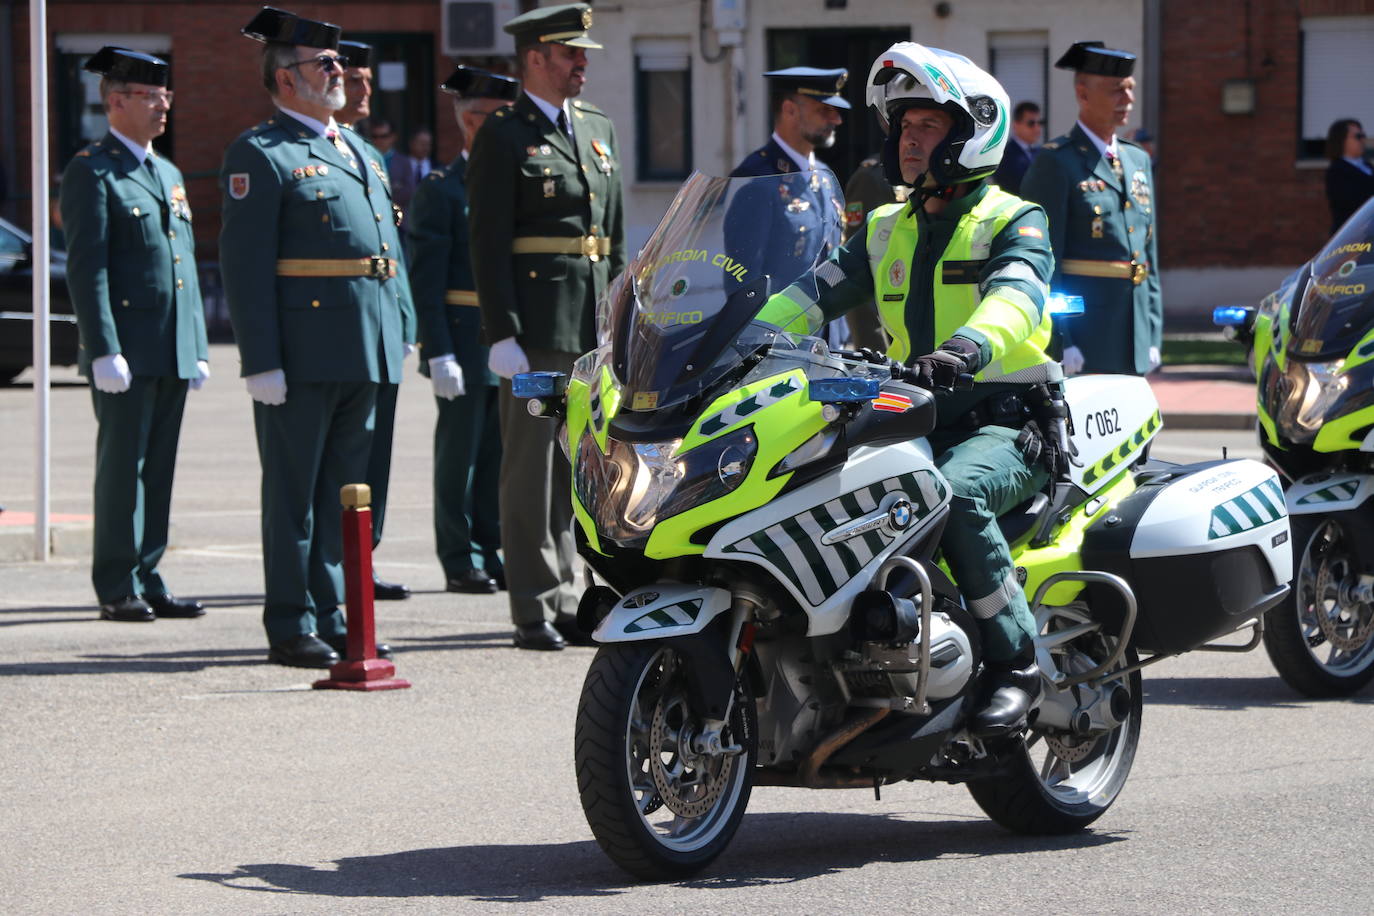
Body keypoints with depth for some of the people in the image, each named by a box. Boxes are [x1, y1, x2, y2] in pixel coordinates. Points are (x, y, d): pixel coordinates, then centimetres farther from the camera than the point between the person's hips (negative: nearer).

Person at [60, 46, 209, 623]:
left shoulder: (169, 175, 19)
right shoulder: (91, 172, -5)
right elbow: (86, 268, -12)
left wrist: (198, 347, 16)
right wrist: (104, 350, -18)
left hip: (173, 353, 7)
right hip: (126, 353, -7)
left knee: (158, 469, 8)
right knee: (122, 466, -4)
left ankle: (147, 581, 13)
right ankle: (118, 590, 0)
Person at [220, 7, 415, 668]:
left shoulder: (359, 153, 19)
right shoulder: (259, 155, -6)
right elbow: (244, 264, -12)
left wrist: (400, 335, 15)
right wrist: (261, 361, -18)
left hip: (366, 354, 8)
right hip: (302, 357, -8)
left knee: (345, 491, 11)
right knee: (294, 493, -2)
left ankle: (333, 620, 17)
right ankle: (291, 628, 3)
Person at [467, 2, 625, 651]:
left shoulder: (598, 130, 17)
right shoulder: (503, 136, -5)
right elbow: (487, 243, -10)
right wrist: (501, 334, -16)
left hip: (592, 330, 7)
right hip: (536, 330, -7)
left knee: (575, 470, 10)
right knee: (531, 470, -3)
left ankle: (565, 603, 17)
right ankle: (534, 613, 0)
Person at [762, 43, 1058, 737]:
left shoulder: (1013, 222, 0)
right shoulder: (886, 230, 21)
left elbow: (1016, 294, -21)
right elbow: (817, 291, 11)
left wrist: (966, 347, -43)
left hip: (1004, 424, -6)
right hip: (909, 418, 6)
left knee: (952, 493, -38)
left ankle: (1016, 660, -26)